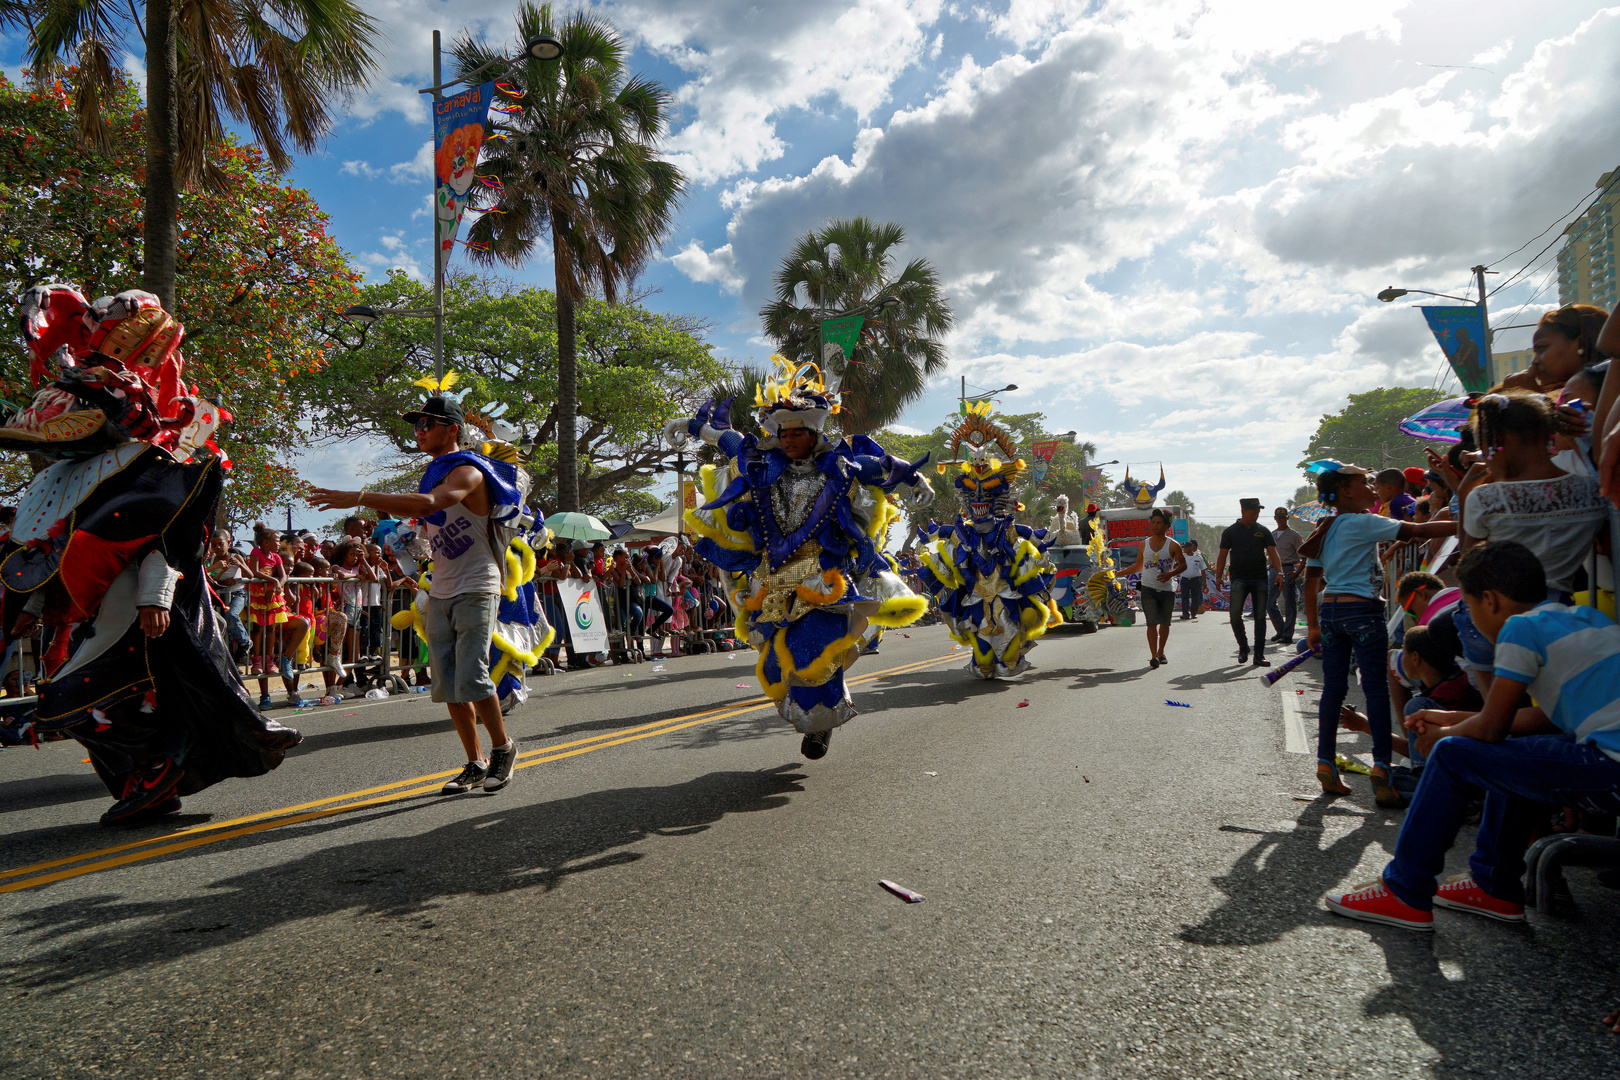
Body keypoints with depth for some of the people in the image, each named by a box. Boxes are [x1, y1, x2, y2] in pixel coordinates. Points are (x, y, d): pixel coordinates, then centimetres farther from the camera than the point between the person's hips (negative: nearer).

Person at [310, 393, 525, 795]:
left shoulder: (468, 472, -13)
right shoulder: (432, 473, 16)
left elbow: (427, 504, -32)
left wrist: (359, 498, -34)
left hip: (476, 591, -8)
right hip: (440, 593, 8)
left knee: (472, 679, -13)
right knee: (448, 685, 5)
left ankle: (503, 747, 10)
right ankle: (476, 764, 15)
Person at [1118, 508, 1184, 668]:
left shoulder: (1173, 545, 0)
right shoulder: (1144, 545, 8)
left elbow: (1183, 564, 4)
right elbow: (1138, 566, 19)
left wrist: (1171, 574, -14)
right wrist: (1118, 573, 14)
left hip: (1167, 590, 0)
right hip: (1148, 589, 0)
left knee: (1164, 623, 8)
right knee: (1152, 623, -11)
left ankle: (1161, 652, 25)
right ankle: (1153, 656, -15)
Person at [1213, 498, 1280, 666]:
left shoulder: (1263, 531, 9)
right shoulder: (1230, 531, 6)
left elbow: (1272, 552, 1)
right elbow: (1222, 555, 7)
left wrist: (1279, 572, -15)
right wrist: (1219, 576, -3)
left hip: (1260, 579, 2)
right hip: (1239, 578, -2)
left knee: (1260, 617, 2)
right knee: (1235, 613, -15)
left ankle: (1259, 655, 8)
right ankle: (1243, 647, 6)